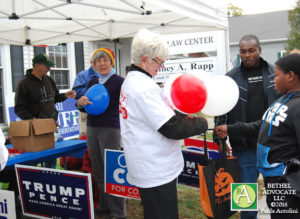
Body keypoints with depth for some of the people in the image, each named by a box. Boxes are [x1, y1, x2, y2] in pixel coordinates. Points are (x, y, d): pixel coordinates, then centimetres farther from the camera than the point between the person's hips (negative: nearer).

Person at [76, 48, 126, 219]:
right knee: (98, 171, 14)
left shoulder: (118, 81, -5)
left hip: (110, 129, -6)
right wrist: (80, 102, -12)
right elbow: (83, 108, 11)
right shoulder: (92, 82, 12)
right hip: (92, 129, 6)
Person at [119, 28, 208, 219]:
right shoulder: (143, 87, -22)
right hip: (157, 172, -11)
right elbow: (172, 129, -24)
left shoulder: (131, 81, 12)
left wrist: (180, 113, 4)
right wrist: (202, 123, -9)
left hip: (145, 168, 11)